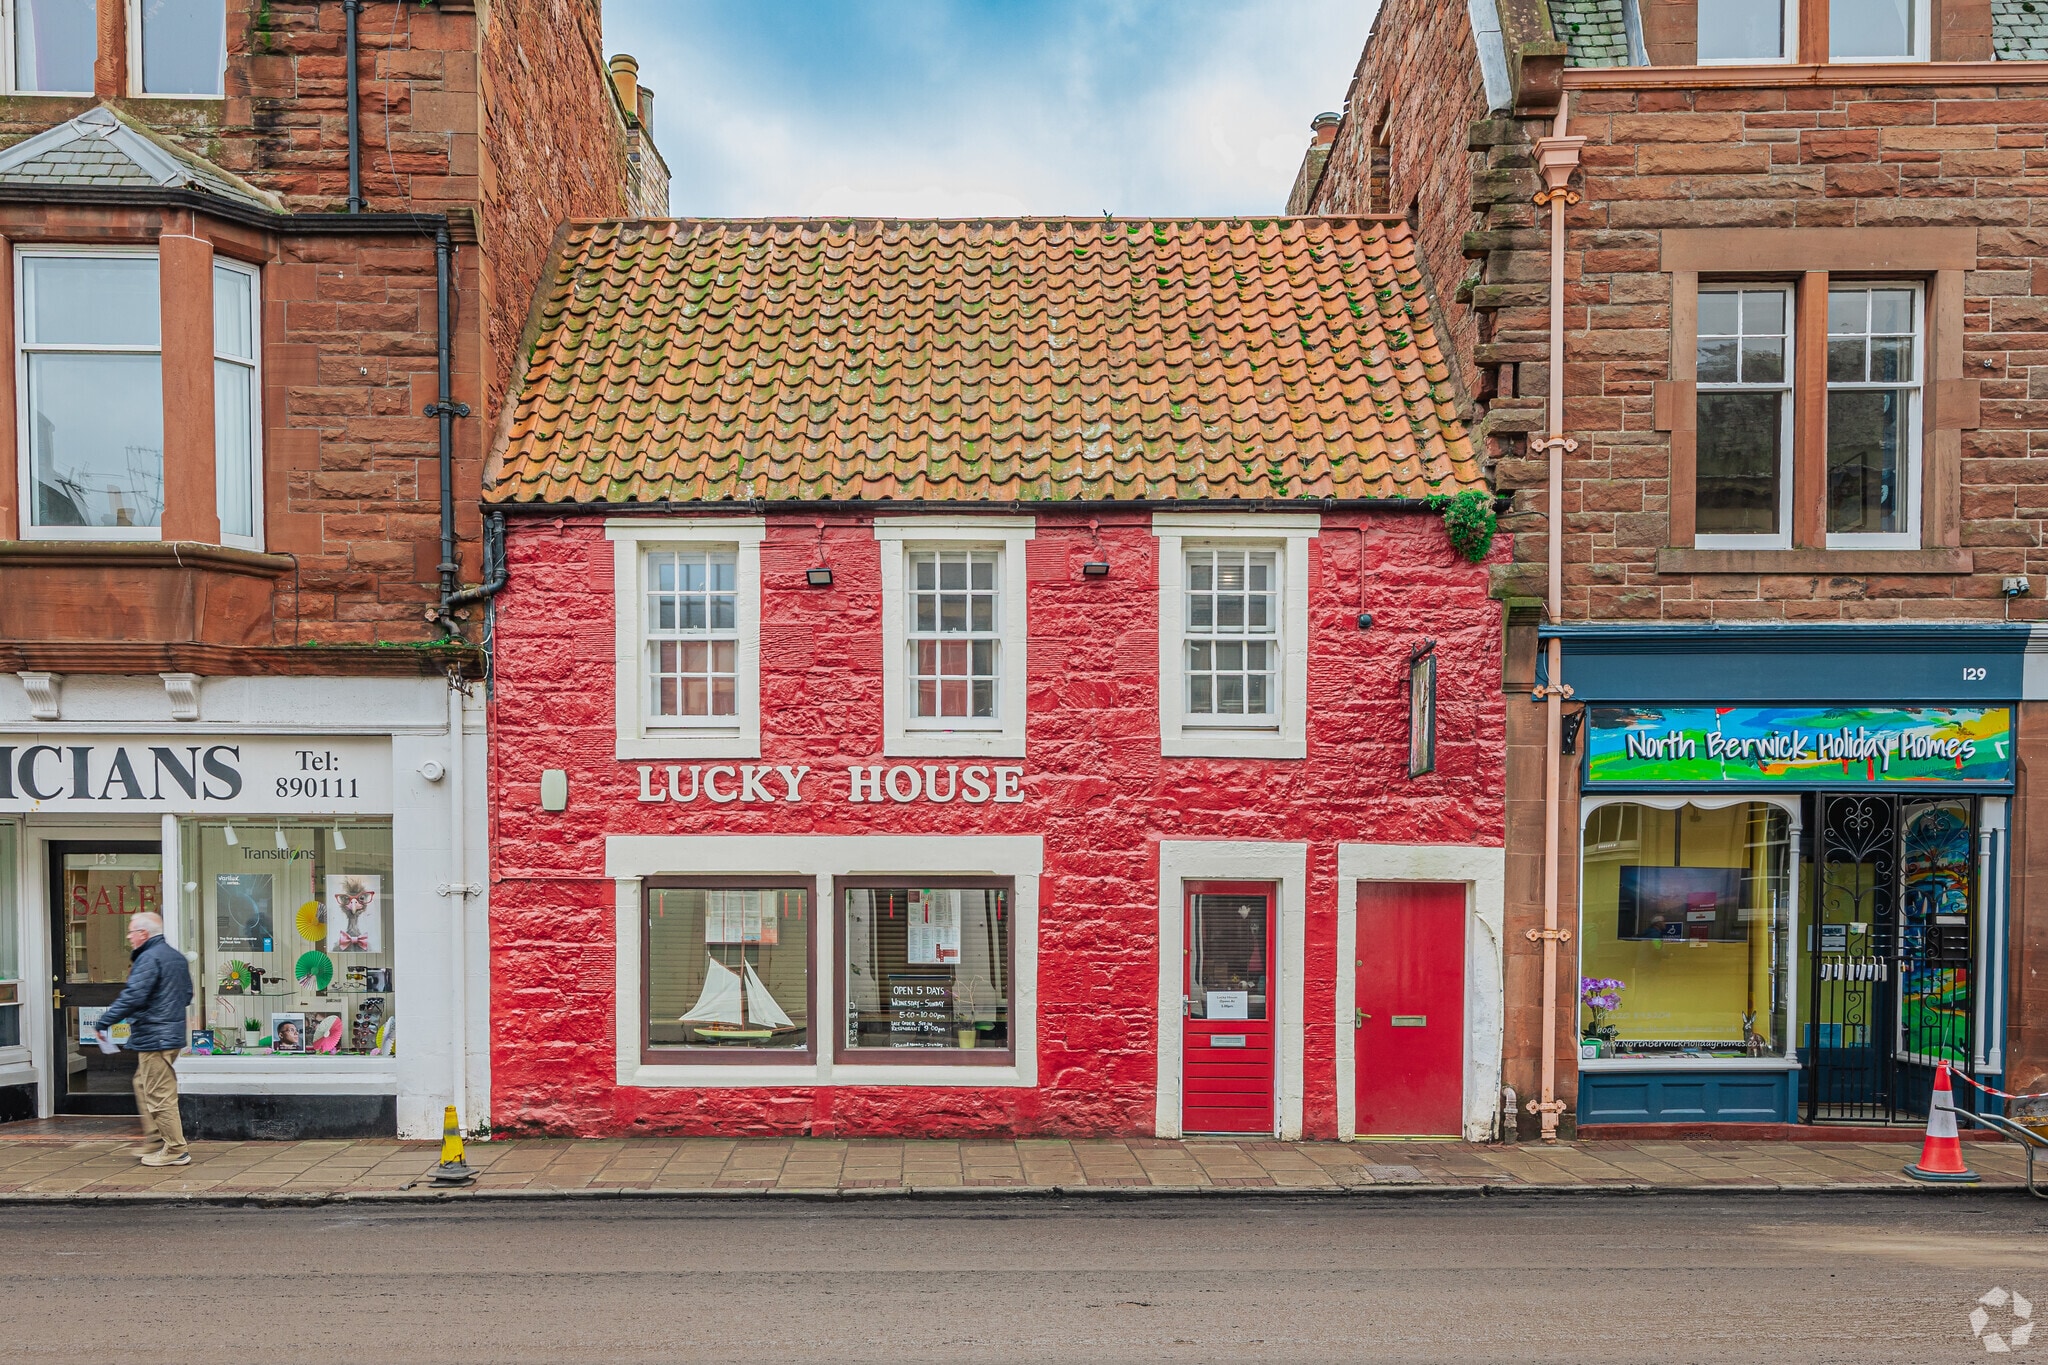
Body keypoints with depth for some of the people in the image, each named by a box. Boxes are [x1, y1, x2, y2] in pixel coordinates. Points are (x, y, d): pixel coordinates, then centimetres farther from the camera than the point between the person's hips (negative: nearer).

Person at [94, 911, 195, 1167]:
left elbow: (132, 997, -22)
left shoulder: (149, 959, -16)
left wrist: (103, 1023, -14)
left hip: (153, 1038, -10)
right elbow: (187, 994, 22)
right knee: (144, 1086, 22)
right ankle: (154, 1141, 26)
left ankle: (175, 1150, 0)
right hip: (173, 1034, 10)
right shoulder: (177, 957, 15)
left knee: (160, 1094, -4)